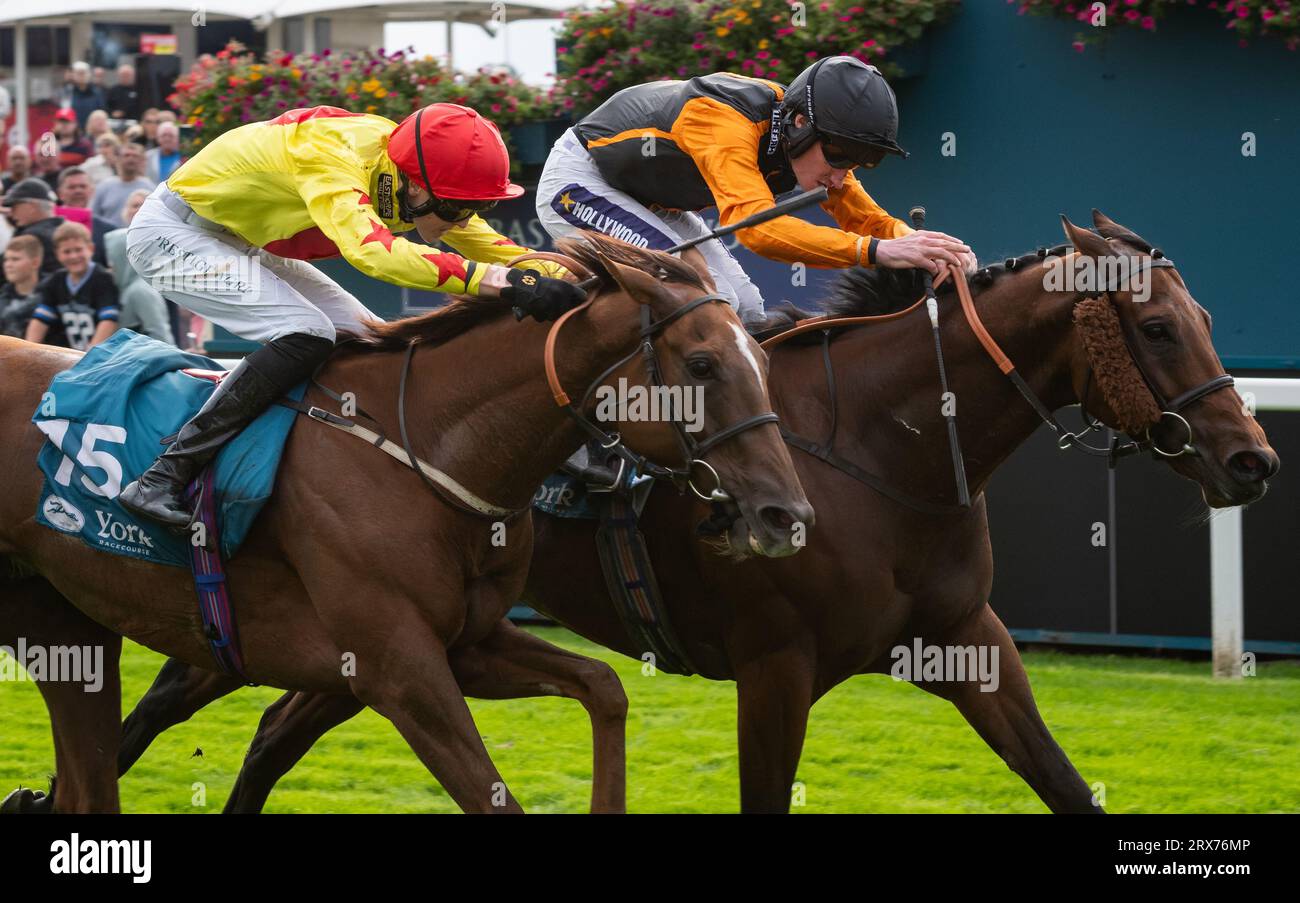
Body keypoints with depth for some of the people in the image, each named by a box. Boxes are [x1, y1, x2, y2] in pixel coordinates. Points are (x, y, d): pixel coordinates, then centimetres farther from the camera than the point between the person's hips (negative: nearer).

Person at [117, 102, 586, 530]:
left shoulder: (416, 170, -10)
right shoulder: (331, 158, -36)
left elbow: (487, 243, 1)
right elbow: (371, 249, -52)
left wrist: (566, 278, -19)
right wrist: (503, 282, -59)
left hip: (238, 243, 9)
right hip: (172, 234, -9)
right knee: (304, 335, -25)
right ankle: (161, 481, -26)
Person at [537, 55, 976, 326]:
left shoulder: (814, 143, -13)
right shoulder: (727, 124, -39)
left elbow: (868, 218, -6)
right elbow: (755, 224, -54)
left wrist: (913, 242, -32)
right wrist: (877, 250, -63)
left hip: (654, 205, 9)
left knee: (744, 311, 2)